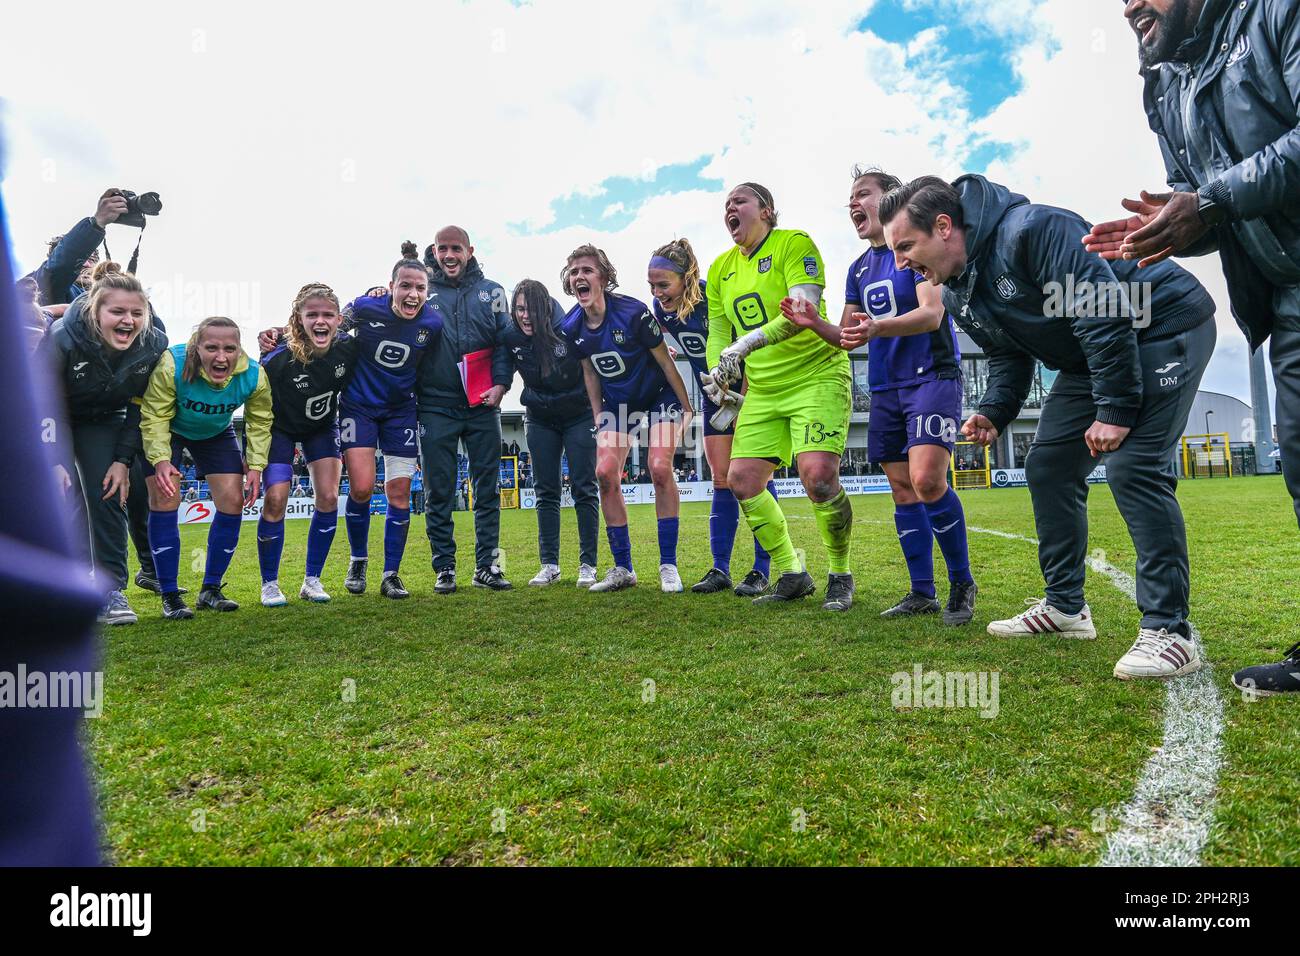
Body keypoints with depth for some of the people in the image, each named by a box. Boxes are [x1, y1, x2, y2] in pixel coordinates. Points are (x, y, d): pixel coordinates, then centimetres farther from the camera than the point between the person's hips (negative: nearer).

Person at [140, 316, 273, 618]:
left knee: (233, 501, -7)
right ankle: (170, 596, -4)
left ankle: (211, 590, 8)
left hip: (216, 433, 3)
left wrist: (255, 466, -16)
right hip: (167, 431, -3)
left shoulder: (254, 376, -26)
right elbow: (154, 418, -25)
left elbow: (259, 423, -11)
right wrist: (160, 460, -37)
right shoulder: (171, 365, -35)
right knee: (164, 499, -15)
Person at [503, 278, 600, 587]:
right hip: (540, 420, 4)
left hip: (579, 416, -3)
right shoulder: (511, 338, -12)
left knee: (584, 489, -2)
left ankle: (588, 565, 5)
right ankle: (549, 565, 13)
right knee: (545, 493, 5)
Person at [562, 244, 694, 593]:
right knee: (605, 474, -7)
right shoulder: (572, 326, -10)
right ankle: (622, 569, 4)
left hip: (659, 396, -5)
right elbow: (590, 372, 5)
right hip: (616, 403, 5)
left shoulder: (632, 312, -25)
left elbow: (664, 360, -16)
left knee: (659, 469, -19)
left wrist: (686, 407, -10)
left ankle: (668, 566, -6)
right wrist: (598, 419, 5)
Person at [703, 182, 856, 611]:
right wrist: (718, 376, -1)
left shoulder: (794, 243, -8)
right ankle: (791, 575, 15)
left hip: (817, 375, -7)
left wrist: (747, 343, -32)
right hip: (762, 390, 7)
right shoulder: (721, 268, 12)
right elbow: (718, 332, 16)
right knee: (742, 480, -1)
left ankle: (841, 577, 3)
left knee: (818, 476, -21)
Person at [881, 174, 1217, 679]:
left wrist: (1114, 409, -30)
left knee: (1131, 466, -21)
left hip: (1164, 327, -9)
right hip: (1089, 355, 9)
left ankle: (1169, 629, -13)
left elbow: (1106, 313, -31)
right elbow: (1009, 356, 9)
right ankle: (1064, 606, 16)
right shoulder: (957, 294, 0)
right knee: (1047, 468, 5)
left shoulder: (1030, 230, -28)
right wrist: (993, 413, -8)